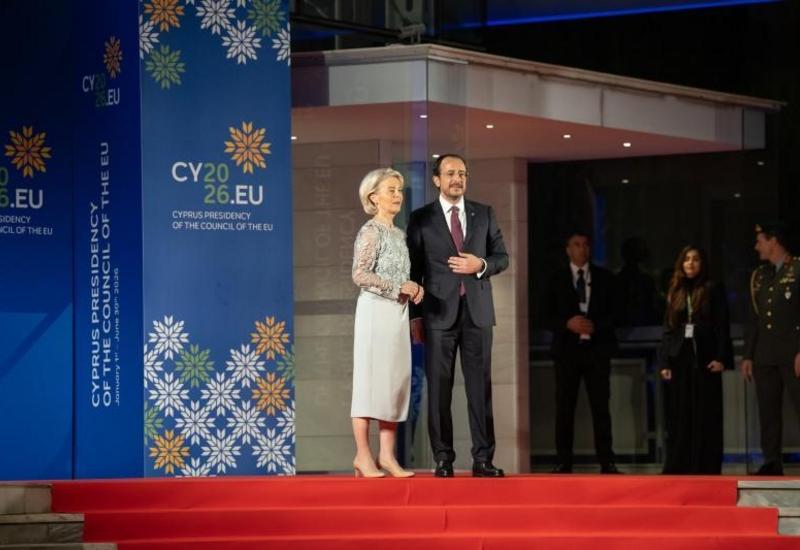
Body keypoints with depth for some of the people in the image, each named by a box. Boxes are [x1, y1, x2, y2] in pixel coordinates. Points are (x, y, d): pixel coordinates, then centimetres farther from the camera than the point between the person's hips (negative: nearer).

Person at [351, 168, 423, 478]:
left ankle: (387, 456, 9)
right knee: (370, 379, -6)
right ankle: (363, 456, -3)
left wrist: (415, 289, 5)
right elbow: (360, 275, -17)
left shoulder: (399, 234, 16)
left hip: (398, 313, 8)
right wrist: (399, 287, -17)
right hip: (376, 311, -8)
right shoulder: (371, 232, -8)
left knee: (396, 380, 6)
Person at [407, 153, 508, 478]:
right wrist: (415, 315, -1)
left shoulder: (484, 215, 11)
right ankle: (443, 460, 2)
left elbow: (502, 257, 13)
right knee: (439, 387, -1)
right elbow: (414, 269, 4)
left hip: (477, 309, 2)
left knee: (480, 386, 0)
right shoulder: (421, 219, 5)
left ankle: (483, 459, 1)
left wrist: (481, 265, -9)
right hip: (439, 311, -2)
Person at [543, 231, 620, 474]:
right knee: (564, 407, -1)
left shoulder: (604, 277, 9)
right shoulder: (557, 279, 8)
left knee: (601, 406, -3)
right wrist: (568, 323, -15)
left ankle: (607, 462, -2)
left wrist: (595, 325, -12)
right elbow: (548, 317, 4)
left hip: (597, 347, 0)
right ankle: (563, 462, 1)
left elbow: (614, 312, 5)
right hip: (567, 349, 0)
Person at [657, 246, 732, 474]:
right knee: (679, 416, 2)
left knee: (706, 416, -2)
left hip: (704, 359, -3)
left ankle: (706, 468, 1)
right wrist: (664, 362, 5)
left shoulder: (713, 290, 3)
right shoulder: (675, 292, 13)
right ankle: (679, 467, 4)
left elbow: (722, 327, -2)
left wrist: (721, 358, -11)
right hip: (680, 359, 3)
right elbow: (668, 329, 13)